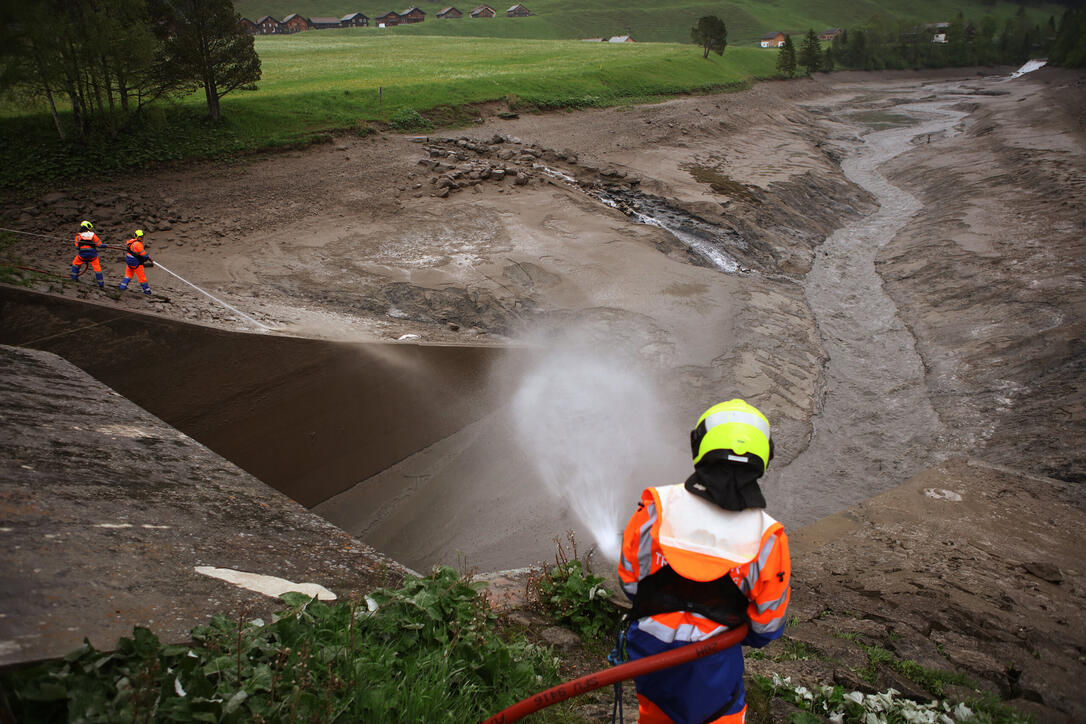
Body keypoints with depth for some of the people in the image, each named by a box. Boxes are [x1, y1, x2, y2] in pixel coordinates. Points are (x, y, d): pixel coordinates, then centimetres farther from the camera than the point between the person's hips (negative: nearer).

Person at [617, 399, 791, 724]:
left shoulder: (655, 509, -21)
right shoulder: (766, 537, -20)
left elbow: (630, 579, -7)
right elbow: (768, 624, -8)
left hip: (649, 648, 1)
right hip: (712, 661, -1)